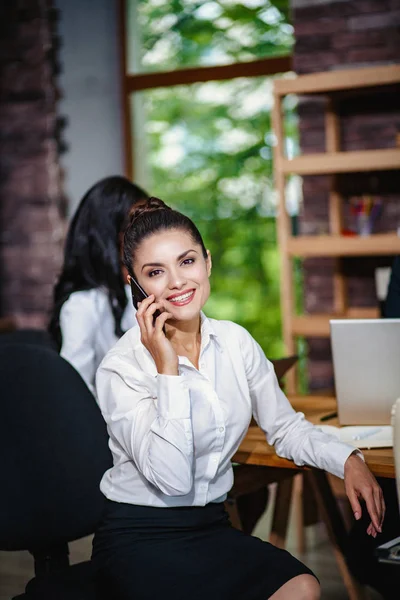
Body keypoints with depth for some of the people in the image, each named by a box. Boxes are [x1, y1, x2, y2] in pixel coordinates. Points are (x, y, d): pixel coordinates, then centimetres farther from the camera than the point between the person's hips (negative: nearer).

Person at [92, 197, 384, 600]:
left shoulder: (236, 342, 4)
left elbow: (285, 427, 11)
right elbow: (171, 479, -22)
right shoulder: (121, 369, -13)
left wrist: (347, 459, -7)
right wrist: (167, 369, -24)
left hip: (211, 526, 5)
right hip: (138, 539, -5)